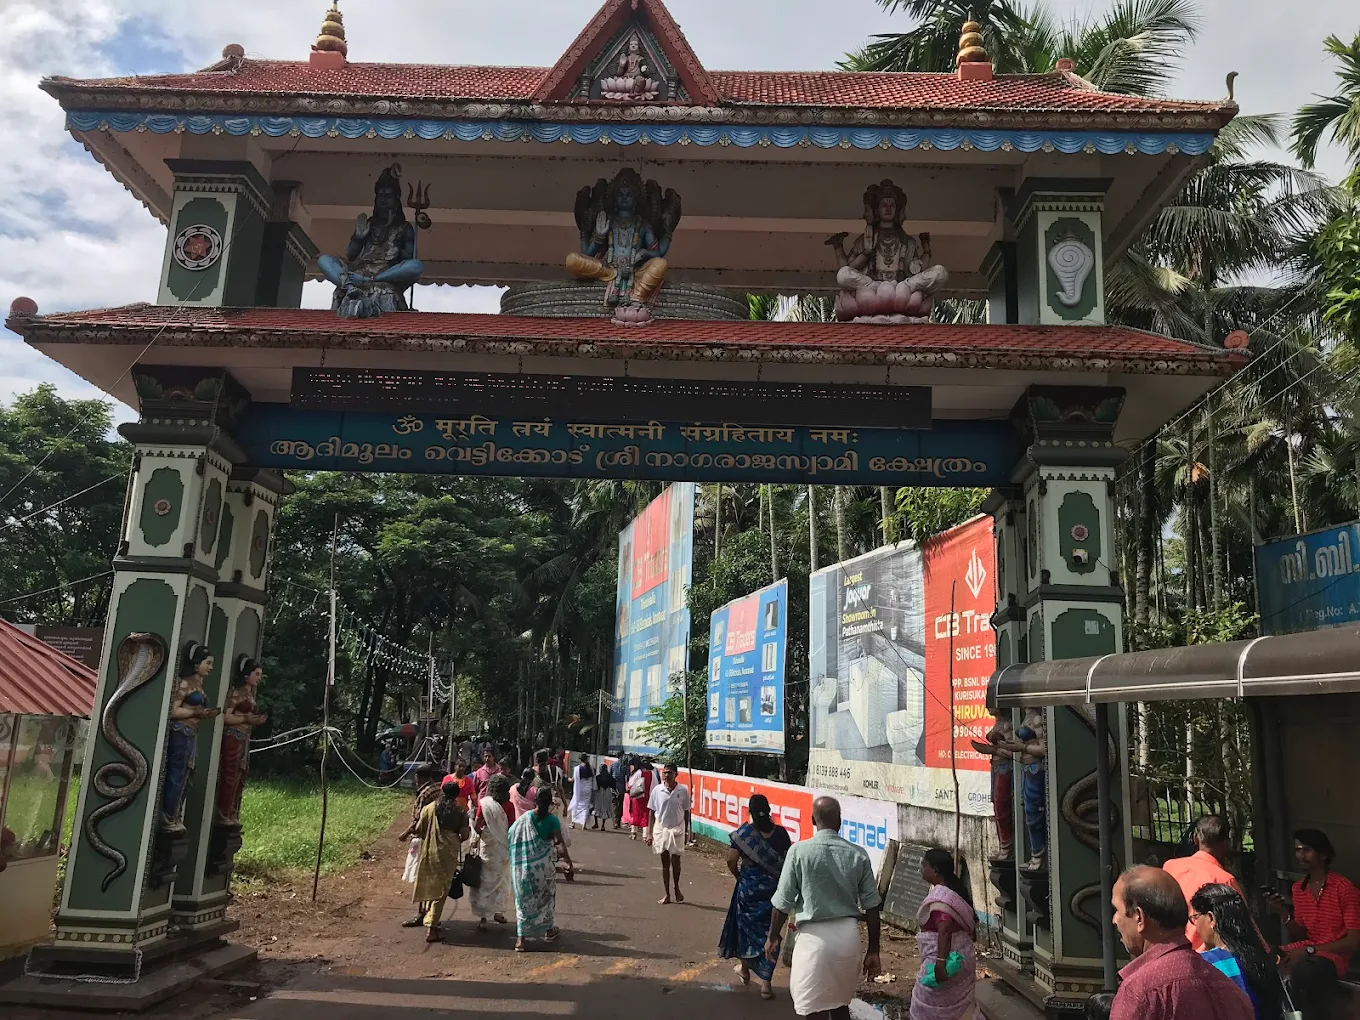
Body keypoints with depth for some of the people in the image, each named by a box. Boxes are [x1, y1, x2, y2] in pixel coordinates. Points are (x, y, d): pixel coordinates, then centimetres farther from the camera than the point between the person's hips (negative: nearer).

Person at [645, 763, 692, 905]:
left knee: (675, 861, -1)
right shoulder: (657, 790, -4)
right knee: (665, 863, 7)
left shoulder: (683, 791, -5)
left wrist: (686, 832, 4)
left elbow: (686, 812, 4)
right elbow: (651, 812, 1)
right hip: (661, 829, 1)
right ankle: (667, 894, 18)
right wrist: (649, 833, -1)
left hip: (677, 829, -1)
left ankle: (677, 888, 25)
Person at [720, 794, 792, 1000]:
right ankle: (765, 983, 5)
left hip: (748, 886, -1)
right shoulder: (780, 832, -6)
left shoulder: (743, 833, -11)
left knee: (745, 924, 21)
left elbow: (731, 861, -13)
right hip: (774, 888, 1)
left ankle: (745, 968, 39)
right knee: (769, 931, 7)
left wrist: (738, 875, 5)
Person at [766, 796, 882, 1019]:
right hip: (848, 934, 4)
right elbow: (871, 906, 2)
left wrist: (773, 937, 9)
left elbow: (783, 903, -7)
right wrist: (873, 950, 11)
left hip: (814, 935, -4)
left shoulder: (799, 851, -11)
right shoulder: (858, 854, -2)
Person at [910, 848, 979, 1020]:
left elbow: (944, 931, -30)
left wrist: (940, 962, -33)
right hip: (960, 955, 10)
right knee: (958, 1005, 18)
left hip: (945, 956, -10)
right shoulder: (956, 888, 8)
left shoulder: (940, 896, -22)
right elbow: (967, 922, 16)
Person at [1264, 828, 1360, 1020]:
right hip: (1306, 950, 6)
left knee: (1300, 972, -38)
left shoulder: (1344, 889, -11)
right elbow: (1300, 936, 14)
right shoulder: (1298, 888, 10)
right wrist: (1284, 913, -7)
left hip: (1335, 954, -6)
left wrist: (1310, 950, -19)